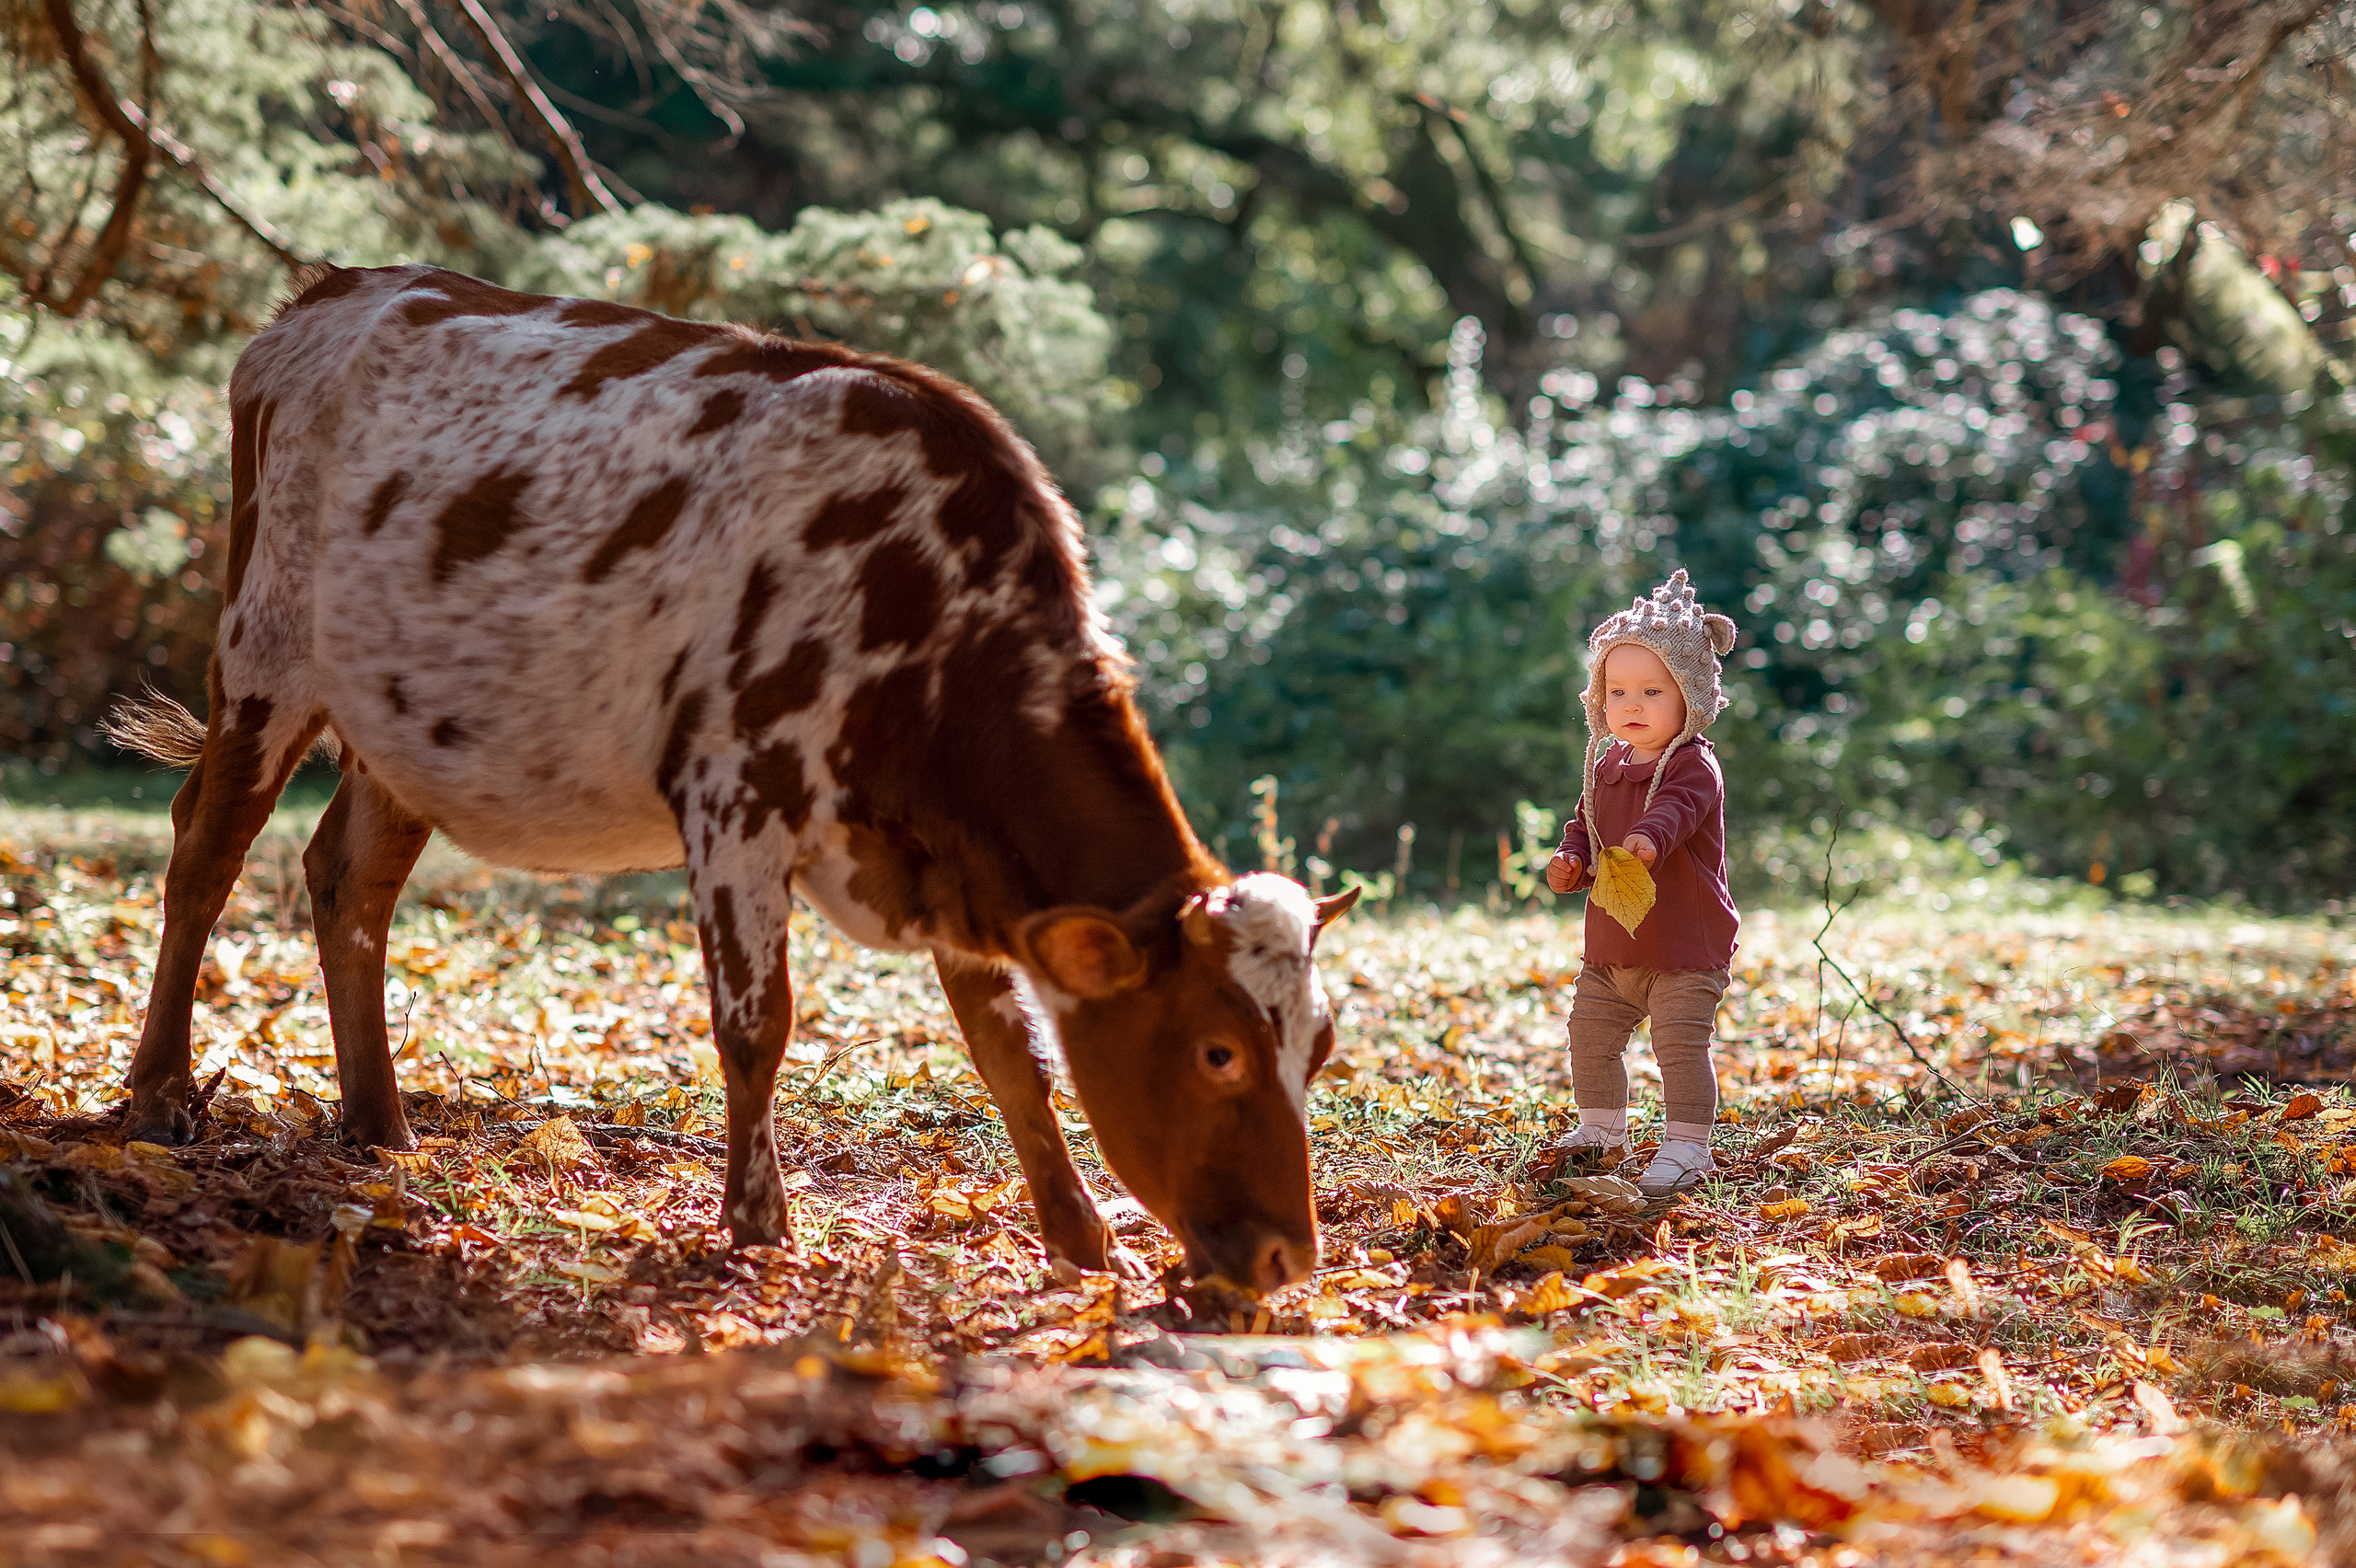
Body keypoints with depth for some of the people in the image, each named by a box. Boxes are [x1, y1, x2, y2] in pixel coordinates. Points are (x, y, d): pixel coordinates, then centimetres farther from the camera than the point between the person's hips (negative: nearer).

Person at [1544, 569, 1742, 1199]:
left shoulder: (1694, 766, -15)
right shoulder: (1607, 767, 9)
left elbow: (1677, 808, -37)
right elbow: (1585, 826, 18)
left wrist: (1650, 837, -59)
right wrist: (1572, 860, -5)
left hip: (1687, 945, -8)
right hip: (1613, 945, 8)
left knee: (1681, 1042, -12)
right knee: (1592, 1033, 16)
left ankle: (1686, 1146, -1)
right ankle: (1602, 1130, 34)